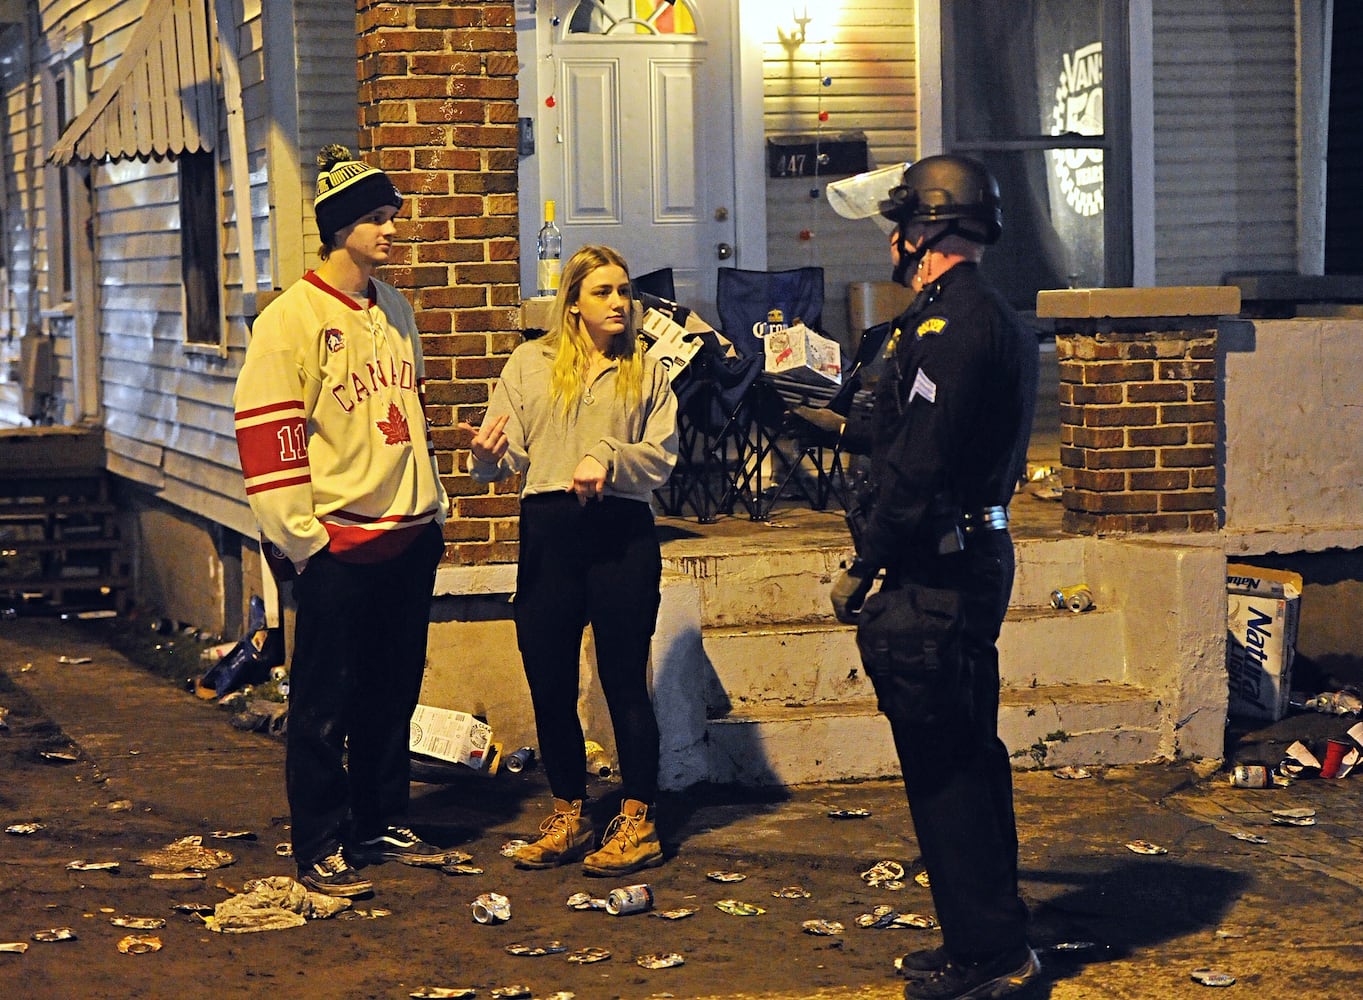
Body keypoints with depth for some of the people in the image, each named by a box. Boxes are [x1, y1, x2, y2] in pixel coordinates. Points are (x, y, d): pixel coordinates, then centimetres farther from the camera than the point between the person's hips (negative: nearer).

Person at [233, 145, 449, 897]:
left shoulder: (395, 310, 13)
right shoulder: (292, 318, -11)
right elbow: (267, 433, -13)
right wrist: (300, 536, -15)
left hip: (409, 534, 7)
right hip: (338, 540, -7)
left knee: (393, 692, 14)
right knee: (326, 701, 0)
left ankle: (379, 826, 26)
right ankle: (320, 848, 8)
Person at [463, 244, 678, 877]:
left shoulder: (645, 372, 9)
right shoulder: (531, 363, 10)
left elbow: (662, 457, -1)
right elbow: (507, 453, 2)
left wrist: (609, 458, -18)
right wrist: (487, 455, -20)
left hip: (622, 533, -2)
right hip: (548, 532, 2)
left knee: (624, 680, 1)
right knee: (548, 680, 6)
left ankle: (637, 822, 9)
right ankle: (568, 816, 21)